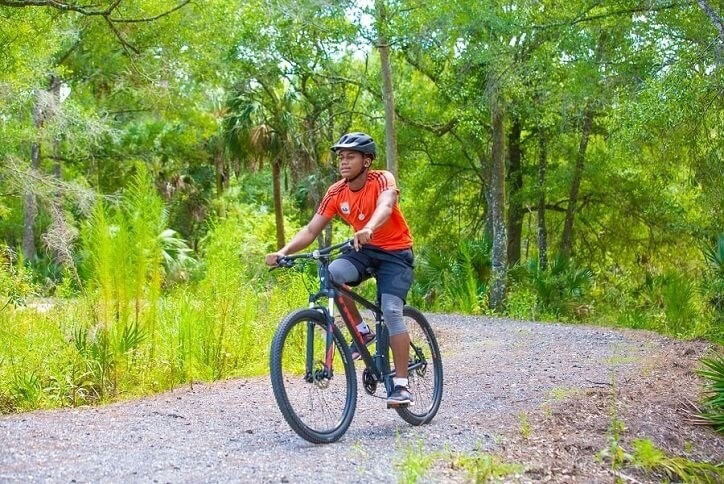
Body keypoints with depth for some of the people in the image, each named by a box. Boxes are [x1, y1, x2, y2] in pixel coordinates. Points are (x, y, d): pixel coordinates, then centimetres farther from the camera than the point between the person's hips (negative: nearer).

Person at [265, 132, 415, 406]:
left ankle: (401, 383, -13)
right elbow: (311, 230, -11)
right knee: (333, 274, -28)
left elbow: (385, 206, -42)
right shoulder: (336, 193, -8)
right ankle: (361, 331, -7)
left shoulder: (382, 180, -20)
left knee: (391, 310, -21)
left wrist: (369, 229, -64)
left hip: (395, 252, -4)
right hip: (365, 250, 4)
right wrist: (283, 252, -28)